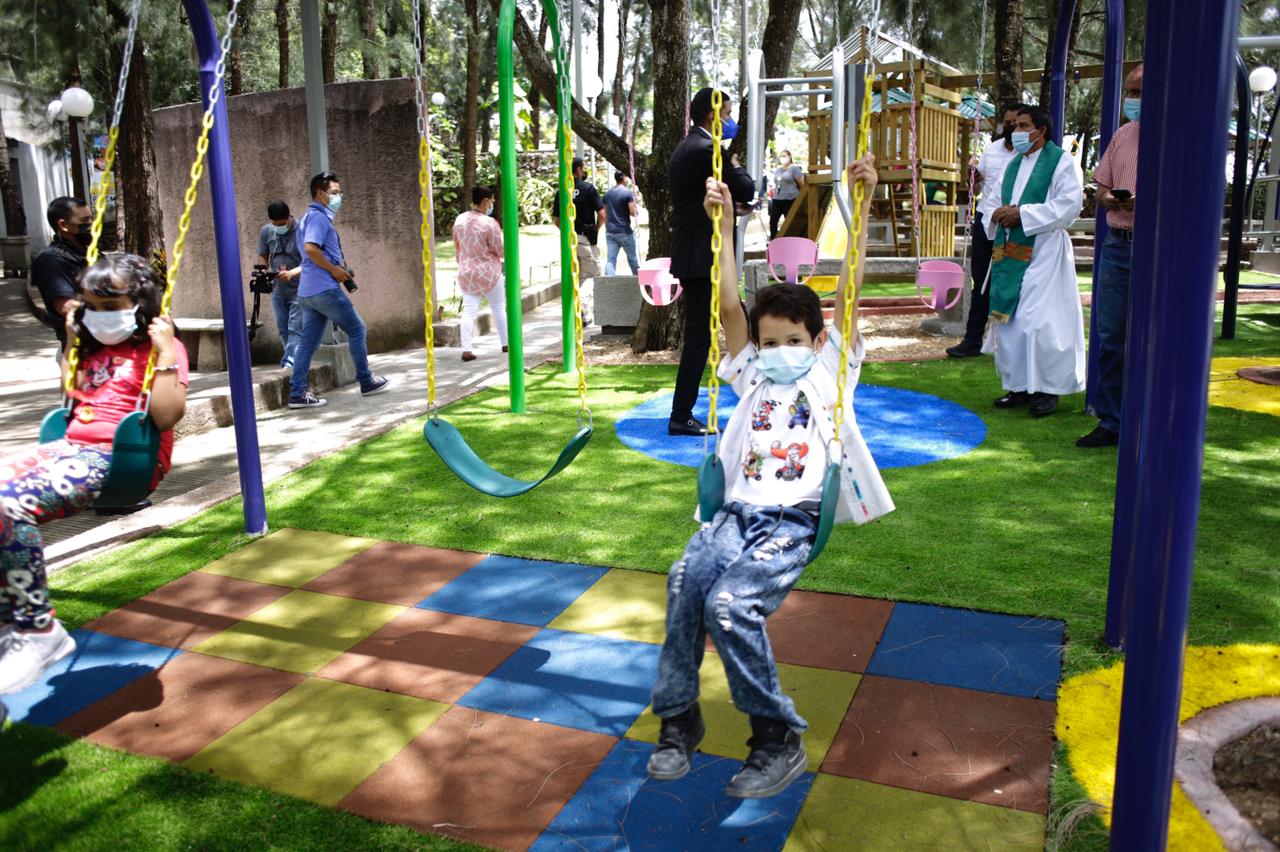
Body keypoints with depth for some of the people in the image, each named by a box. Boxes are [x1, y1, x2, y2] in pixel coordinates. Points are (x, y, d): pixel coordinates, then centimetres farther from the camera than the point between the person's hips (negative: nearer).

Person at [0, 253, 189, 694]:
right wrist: (71, 341, 29)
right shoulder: (96, 347, 26)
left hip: (120, 458, -9)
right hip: (72, 446, 9)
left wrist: (165, 351, -16)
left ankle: (38, 631, -20)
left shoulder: (161, 349, 0)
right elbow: (70, 396, 37)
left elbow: (166, 416, -14)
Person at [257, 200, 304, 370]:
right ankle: (297, 362, 21)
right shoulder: (266, 231, 2)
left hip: (299, 290, -6)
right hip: (277, 290, 6)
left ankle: (289, 363, -16)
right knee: (283, 329, 10)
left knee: (295, 328, -12)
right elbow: (263, 257, 13)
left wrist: (292, 273, -34)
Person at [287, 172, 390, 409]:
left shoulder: (313, 217, 22)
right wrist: (334, 270, -15)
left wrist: (340, 268, 12)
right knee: (356, 330, 3)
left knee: (308, 343, 6)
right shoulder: (318, 217, -10)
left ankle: (297, 393, 4)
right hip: (324, 289, -10)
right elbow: (310, 248, -25)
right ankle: (366, 382, 12)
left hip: (308, 291, 10)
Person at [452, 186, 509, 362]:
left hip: (466, 273, 4)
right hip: (488, 272, -4)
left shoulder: (460, 219, -1)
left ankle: (466, 349, -5)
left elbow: (457, 246, 12)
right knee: (499, 308, 13)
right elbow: (500, 251, -12)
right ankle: (506, 343, 24)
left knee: (469, 311, 3)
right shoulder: (489, 223, -19)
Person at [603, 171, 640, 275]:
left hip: (610, 232, 4)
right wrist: (637, 209, 7)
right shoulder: (628, 193, -7)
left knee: (610, 260, -2)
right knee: (632, 258, 11)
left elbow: (604, 214, 14)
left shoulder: (607, 194, 11)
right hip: (624, 231, -4)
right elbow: (633, 213, -14)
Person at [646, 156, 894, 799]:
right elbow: (729, 307, 13)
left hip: (791, 523, -4)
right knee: (686, 580, -26)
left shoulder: (830, 369, 14)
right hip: (736, 512, 4)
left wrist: (861, 204, -2)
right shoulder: (753, 373, 22)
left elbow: (847, 294, 5)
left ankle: (779, 737, -10)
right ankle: (678, 716, -10)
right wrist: (725, 225, 8)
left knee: (730, 603, -28)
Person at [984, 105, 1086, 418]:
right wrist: (998, 215, 0)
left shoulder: (1061, 161, -2)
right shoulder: (1014, 164, 19)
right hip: (1009, 253, 7)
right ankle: (1018, 385, 15)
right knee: (1009, 319, 6)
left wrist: (1022, 213, -17)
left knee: (1039, 319, -9)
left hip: (1043, 252, -7)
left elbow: (1070, 203, -13)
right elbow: (997, 198, 24)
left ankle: (1047, 388, 1)